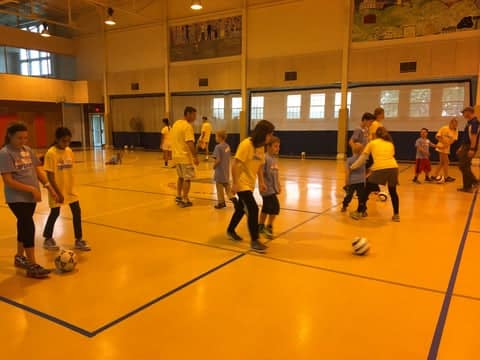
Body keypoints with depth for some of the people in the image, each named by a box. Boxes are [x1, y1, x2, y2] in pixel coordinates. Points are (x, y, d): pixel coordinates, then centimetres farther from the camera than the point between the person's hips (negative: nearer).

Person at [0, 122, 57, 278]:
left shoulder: (28, 150, 6)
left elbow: (37, 169, 11)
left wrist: (47, 185, -3)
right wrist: (32, 189, -20)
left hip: (31, 197, 7)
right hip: (17, 198, -7)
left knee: (24, 226, 19)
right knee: (29, 227, -9)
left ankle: (19, 257, 37)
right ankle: (33, 266, -3)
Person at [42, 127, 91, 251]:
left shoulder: (69, 151, 1)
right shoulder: (51, 153, -18)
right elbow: (50, 176, -18)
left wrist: (70, 186, 15)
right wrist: (58, 193, -19)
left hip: (70, 189, 6)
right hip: (57, 191, -5)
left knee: (77, 212, 3)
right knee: (55, 213, 9)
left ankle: (79, 240, 14)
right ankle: (48, 239, 31)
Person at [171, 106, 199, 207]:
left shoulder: (176, 124, 10)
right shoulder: (188, 126, -17)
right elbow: (190, 143, -25)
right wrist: (195, 156, -21)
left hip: (177, 155, 8)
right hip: (185, 156, -8)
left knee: (181, 177, 21)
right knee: (187, 178, 2)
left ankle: (178, 197, 27)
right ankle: (184, 200, 5)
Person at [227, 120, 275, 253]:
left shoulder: (261, 147, 5)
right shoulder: (246, 144, -20)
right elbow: (235, 164, -22)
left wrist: (261, 182, 6)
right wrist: (235, 183, -22)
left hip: (250, 184, 8)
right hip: (242, 183, -8)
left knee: (241, 208, 20)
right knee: (253, 210, -12)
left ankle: (231, 230, 41)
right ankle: (254, 241, -3)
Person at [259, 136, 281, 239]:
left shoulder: (274, 159, 11)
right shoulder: (265, 158, -17)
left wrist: (278, 185, 19)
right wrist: (263, 185, -22)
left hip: (273, 188, 9)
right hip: (267, 188, -9)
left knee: (266, 208, 16)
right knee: (275, 207, -9)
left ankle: (260, 226, 27)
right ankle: (269, 227, 5)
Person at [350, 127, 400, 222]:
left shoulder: (372, 143, 17)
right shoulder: (390, 144, 24)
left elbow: (362, 158, 19)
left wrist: (352, 167, 32)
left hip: (379, 169, -3)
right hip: (393, 168, 3)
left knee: (367, 191, 13)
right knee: (393, 192, 23)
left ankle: (358, 213, 20)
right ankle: (396, 215, 28)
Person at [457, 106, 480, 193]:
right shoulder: (470, 122, 16)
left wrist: (472, 149, -28)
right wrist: (462, 147, 24)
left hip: (470, 147, -10)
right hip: (466, 146, 10)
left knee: (464, 166, -7)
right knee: (464, 166, 13)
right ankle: (467, 186, 17)